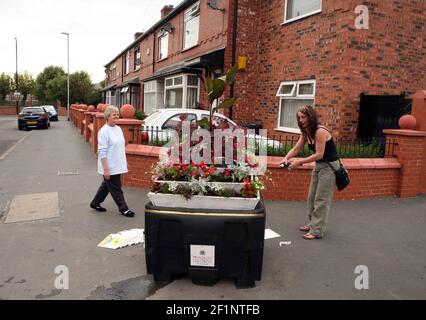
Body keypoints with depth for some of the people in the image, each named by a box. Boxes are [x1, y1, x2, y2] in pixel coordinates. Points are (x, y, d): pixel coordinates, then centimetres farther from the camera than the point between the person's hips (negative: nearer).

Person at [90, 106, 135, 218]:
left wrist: (125, 162, 18)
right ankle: (124, 209, 13)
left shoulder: (118, 129, 9)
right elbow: (102, 152, -19)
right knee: (116, 188, 2)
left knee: (106, 185, 19)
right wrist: (106, 169, -22)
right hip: (109, 167, -8)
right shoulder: (104, 132, -16)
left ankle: (95, 203, 35)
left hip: (117, 166, 8)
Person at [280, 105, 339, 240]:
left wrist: (300, 162, -27)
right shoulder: (306, 132, 5)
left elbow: (319, 154, -26)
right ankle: (312, 224, 26)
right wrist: (286, 158, -15)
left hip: (330, 166, -9)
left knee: (321, 199, -5)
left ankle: (317, 231, 1)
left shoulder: (320, 132, -22)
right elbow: (296, 148, 3)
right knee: (312, 197, 13)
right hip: (318, 165, 9)